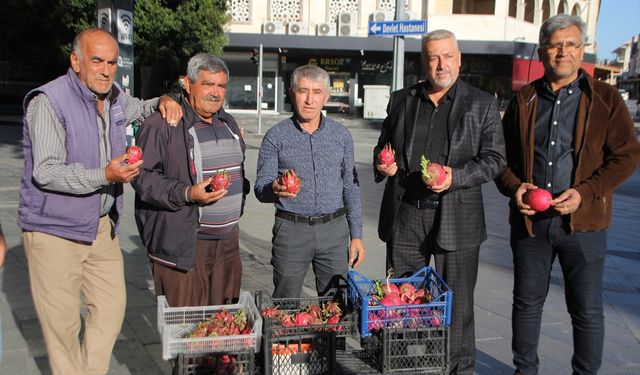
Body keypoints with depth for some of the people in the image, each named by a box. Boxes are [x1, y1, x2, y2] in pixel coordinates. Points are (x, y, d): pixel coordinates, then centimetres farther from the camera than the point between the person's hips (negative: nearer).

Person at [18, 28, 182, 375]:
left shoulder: (114, 97, 8)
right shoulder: (48, 101, -15)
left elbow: (138, 109, 31)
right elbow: (46, 172, -21)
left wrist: (163, 102, 8)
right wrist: (105, 176, -32)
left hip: (102, 226, 7)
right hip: (55, 230, -7)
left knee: (111, 309, 10)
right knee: (63, 323, 2)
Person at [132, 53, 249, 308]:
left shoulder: (228, 123, 16)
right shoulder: (162, 125, -9)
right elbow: (143, 177, -14)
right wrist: (187, 194, -25)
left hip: (228, 241, 7)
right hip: (182, 243, -7)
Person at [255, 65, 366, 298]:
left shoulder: (341, 135, 6)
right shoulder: (276, 136, -2)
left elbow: (351, 187, 10)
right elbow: (261, 188, -2)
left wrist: (356, 235, 6)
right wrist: (274, 189, -26)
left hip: (334, 229, 2)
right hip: (291, 229, -2)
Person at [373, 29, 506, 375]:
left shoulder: (482, 104, 2)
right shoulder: (401, 101, 10)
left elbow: (495, 158, -1)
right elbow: (383, 147, 18)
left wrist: (456, 177, -17)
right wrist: (383, 164, -5)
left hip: (456, 219, -2)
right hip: (404, 216, 3)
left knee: (457, 304, 7)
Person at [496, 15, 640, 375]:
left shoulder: (605, 99, 0)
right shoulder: (524, 100, 7)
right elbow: (502, 156, 11)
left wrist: (585, 192, -15)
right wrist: (514, 187, -8)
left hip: (583, 223, -2)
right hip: (529, 220, 3)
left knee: (587, 310, 8)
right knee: (527, 303, 14)